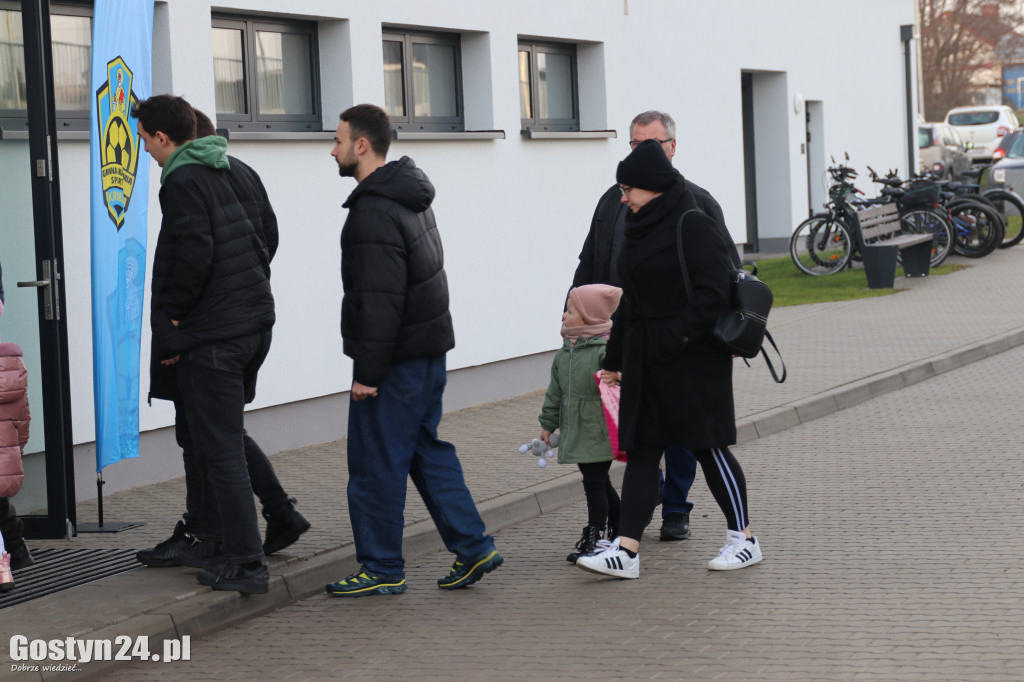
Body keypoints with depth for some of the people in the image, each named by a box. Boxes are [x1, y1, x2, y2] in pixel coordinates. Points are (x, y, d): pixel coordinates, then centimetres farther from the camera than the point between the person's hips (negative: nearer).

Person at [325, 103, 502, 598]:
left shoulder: (374, 212, -18)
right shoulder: (411, 197, 14)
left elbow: (379, 301, -23)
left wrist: (368, 371, -20)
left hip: (397, 356, -10)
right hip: (429, 345, 10)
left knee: (375, 463, -1)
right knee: (428, 450, 16)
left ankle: (382, 569, 7)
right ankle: (472, 547, 15)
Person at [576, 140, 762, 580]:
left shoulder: (692, 225, -11)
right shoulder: (639, 230, 15)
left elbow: (712, 293, -18)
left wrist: (674, 338, -21)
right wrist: (614, 361, 20)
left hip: (692, 361, -8)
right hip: (645, 360, 8)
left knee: (708, 446, 0)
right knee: (640, 451, 3)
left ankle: (743, 539, 14)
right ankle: (626, 551, 1)